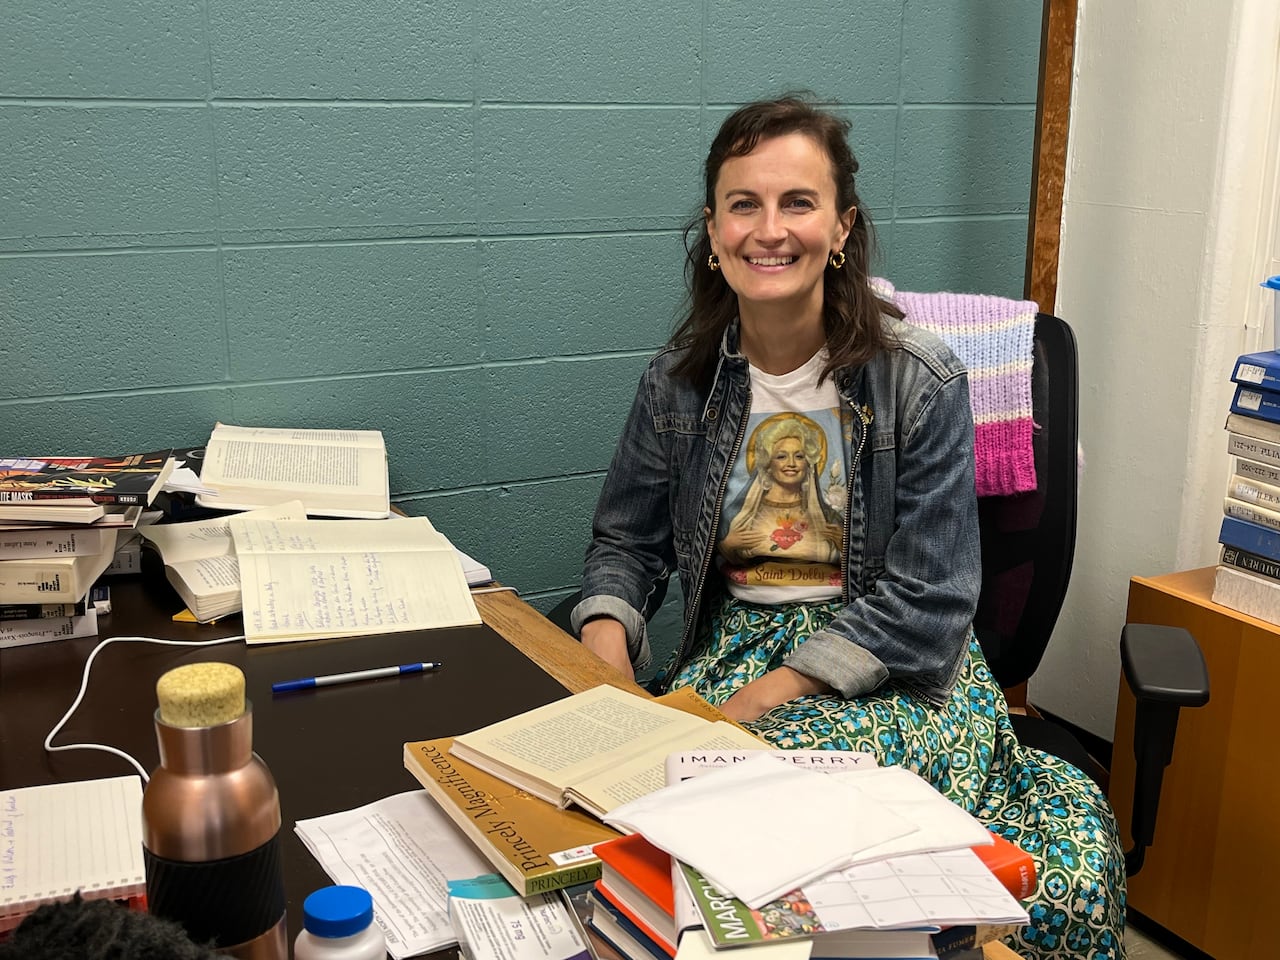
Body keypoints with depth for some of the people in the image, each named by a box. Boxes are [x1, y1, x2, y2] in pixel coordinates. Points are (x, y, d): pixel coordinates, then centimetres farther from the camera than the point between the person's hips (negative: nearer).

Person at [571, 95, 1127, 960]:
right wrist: (604, 651, -12)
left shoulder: (921, 383, -10)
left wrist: (766, 694, -21)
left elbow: (926, 603, -12)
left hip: (897, 666, -3)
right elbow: (626, 543, 10)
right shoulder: (680, 381, 2)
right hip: (730, 645, 4)